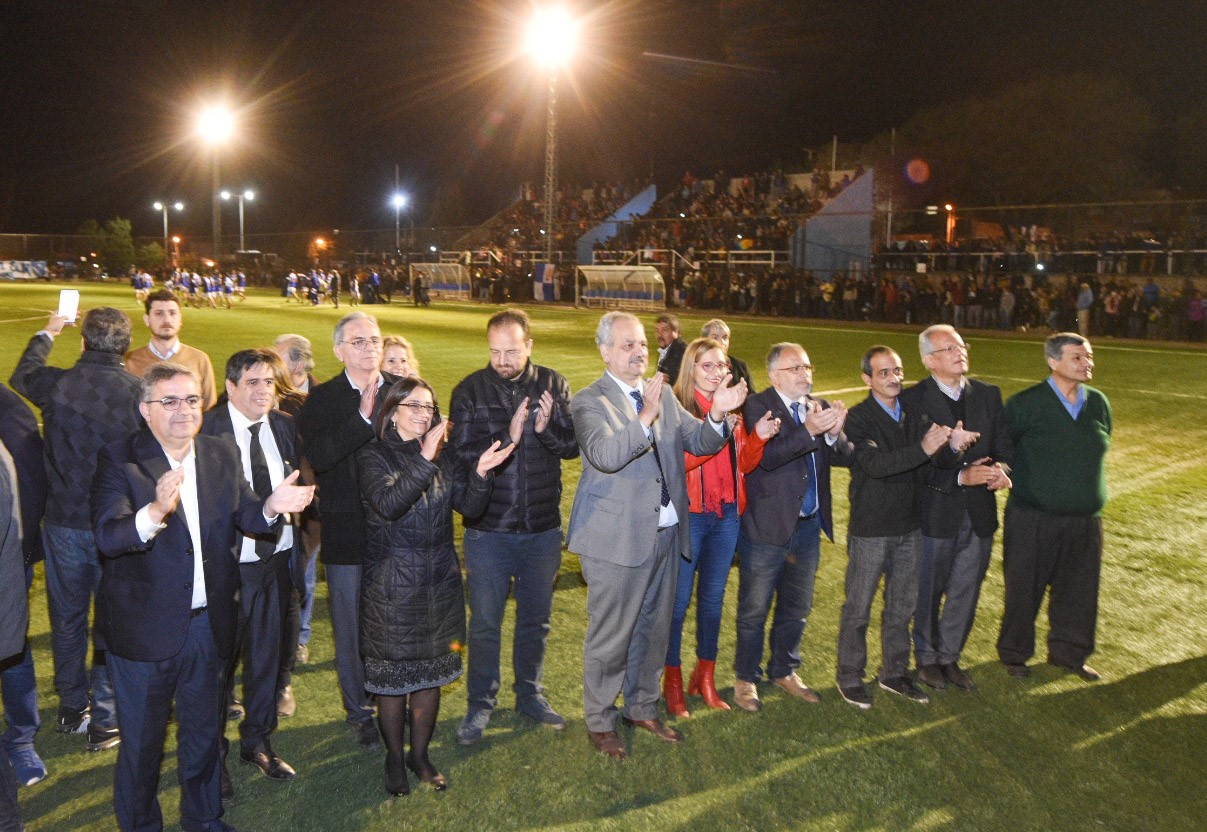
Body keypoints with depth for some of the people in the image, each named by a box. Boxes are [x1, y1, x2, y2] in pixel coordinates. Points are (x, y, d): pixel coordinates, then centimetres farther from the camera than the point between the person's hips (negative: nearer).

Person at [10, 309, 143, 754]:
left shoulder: (55, 384, -9)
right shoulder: (138, 391, -17)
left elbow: (21, 376, 16)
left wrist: (47, 333, 32)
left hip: (64, 521, 3)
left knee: (67, 616, 19)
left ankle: (72, 707, 34)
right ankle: (105, 719, 18)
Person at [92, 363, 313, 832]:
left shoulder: (223, 455, 1)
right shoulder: (120, 460, -14)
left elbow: (244, 516, -1)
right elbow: (108, 537, -26)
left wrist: (270, 507, -24)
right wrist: (156, 512, -46)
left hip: (209, 622, 5)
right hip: (145, 627, -4)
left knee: (203, 731, 23)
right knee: (142, 739, 14)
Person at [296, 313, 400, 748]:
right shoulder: (321, 399, -5)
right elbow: (316, 456, -21)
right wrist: (363, 418, -26)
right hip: (347, 535, -2)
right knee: (352, 628, 11)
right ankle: (360, 712, 29)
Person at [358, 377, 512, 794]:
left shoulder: (443, 457, 7)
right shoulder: (374, 456, -7)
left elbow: (470, 506, -1)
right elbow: (388, 504, -25)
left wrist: (480, 473, -20)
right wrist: (424, 462, -34)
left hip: (440, 582, 4)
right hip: (392, 584, -4)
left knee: (432, 671, 13)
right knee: (393, 675, 6)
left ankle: (420, 754, 30)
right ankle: (394, 757, 26)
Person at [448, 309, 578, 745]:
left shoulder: (553, 385, -2)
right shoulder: (470, 390, -8)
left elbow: (573, 445, -4)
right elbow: (461, 455, -15)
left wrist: (546, 430, -23)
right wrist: (507, 440, -28)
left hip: (543, 528, 2)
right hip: (487, 529, -2)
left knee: (536, 619, 17)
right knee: (485, 623, 9)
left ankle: (530, 693, 35)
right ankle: (481, 704, 26)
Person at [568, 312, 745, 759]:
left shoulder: (663, 395, 9)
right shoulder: (589, 401, -11)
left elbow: (698, 442, 5)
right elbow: (605, 455, -27)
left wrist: (716, 414, -14)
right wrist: (645, 417, -36)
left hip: (666, 533, 7)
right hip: (617, 538, -6)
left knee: (653, 629, 20)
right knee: (610, 635, 5)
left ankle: (642, 707, 39)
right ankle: (600, 721, 25)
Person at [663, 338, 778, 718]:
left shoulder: (731, 408, 11)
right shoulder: (676, 407, -8)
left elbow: (744, 465, 9)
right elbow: (676, 461, -18)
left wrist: (758, 437, -9)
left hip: (726, 515, 6)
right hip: (689, 514, -6)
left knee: (713, 598, 14)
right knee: (679, 601, 1)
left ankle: (705, 677, 28)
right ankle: (672, 682, 17)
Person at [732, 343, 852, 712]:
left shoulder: (819, 407, 6)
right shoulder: (757, 407, -13)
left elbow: (845, 457, -3)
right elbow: (766, 456, -27)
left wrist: (834, 433, -22)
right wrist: (809, 431, -35)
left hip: (809, 526, 6)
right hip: (767, 528, -6)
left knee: (796, 609, 20)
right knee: (754, 611, 9)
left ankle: (784, 671, 39)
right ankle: (746, 678, 27)